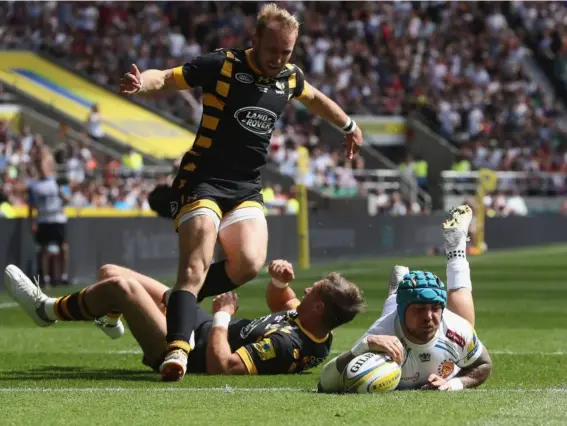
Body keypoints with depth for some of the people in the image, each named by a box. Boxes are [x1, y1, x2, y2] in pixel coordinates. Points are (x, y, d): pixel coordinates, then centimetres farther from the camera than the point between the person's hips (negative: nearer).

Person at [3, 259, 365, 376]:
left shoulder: (287, 346, -34)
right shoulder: (318, 334, -6)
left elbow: (221, 367, -38)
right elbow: (280, 301, 15)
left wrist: (222, 316, -25)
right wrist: (280, 280, -8)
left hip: (191, 351, -9)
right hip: (201, 323, 9)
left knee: (120, 286, -15)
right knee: (111, 273, 14)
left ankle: (49, 310, 9)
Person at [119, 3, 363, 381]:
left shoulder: (291, 77, 8)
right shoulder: (222, 65, -9)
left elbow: (314, 98, 31)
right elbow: (165, 79, -11)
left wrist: (349, 126, 46)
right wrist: (140, 84, -34)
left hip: (246, 189, 5)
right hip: (203, 182, -5)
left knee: (250, 263, -18)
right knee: (197, 265, -22)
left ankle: (179, 303, 3)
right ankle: (177, 350, -31)